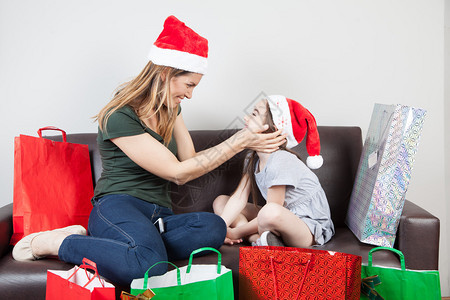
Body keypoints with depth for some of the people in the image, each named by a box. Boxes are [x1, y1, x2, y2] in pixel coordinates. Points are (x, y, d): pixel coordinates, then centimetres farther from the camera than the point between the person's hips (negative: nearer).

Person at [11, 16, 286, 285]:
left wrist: (248, 136, -1)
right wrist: (241, 141, -13)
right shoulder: (119, 117, -12)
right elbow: (179, 172, -13)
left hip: (160, 215, 8)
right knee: (148, 266, -40)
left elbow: (189, 160, 8)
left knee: (214, 228, -27)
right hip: (118, 207, -7)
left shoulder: (170, 108, 15)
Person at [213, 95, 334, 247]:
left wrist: (236, 232, -13)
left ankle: (261, 239, -13)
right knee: (220, 202, 4)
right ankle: (258, 240, -17)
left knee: (271, 213, -45)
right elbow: (239, 198, -1)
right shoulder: (252, 159, 4)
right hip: (284, 219, 10)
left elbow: (272, 212, -21)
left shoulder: (281, 162, -24)